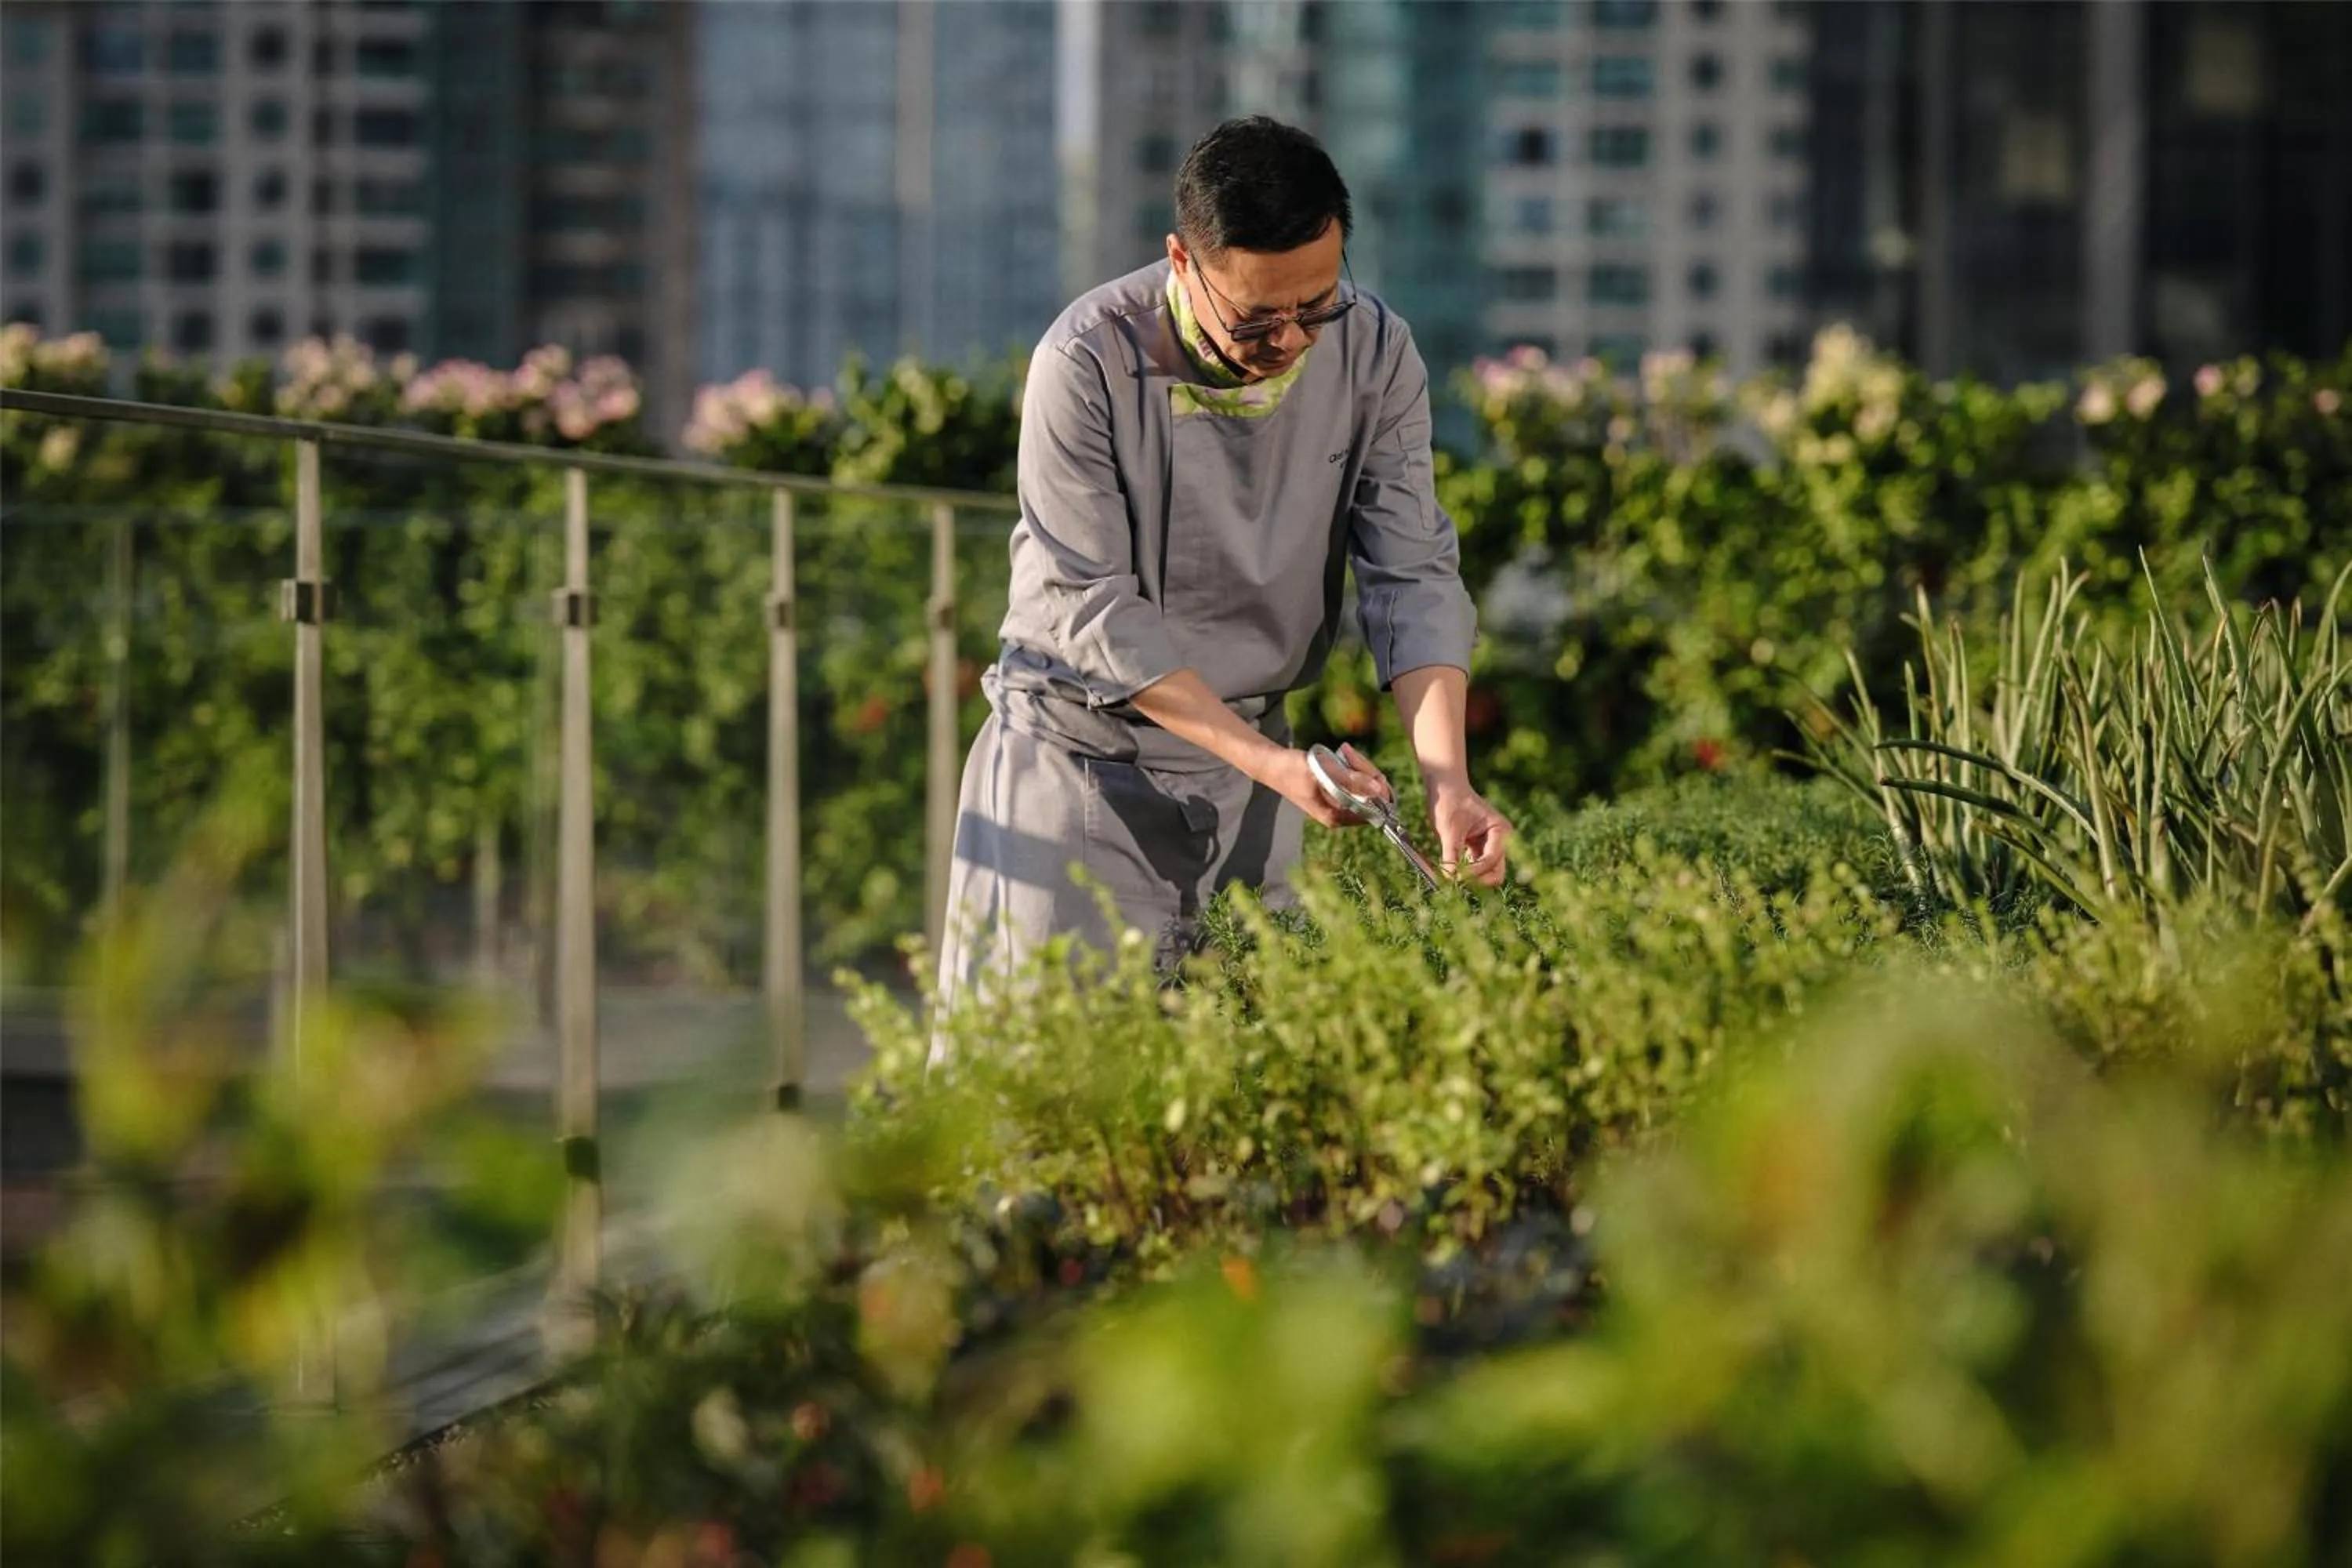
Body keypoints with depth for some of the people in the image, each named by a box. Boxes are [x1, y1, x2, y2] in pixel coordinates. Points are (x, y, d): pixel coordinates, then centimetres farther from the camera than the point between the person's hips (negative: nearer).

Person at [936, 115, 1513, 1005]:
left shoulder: (1375, 354, -9)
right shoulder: (1088, 362, -21)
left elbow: (1413, 574, -10)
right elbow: (1097, 609, -19)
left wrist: (1448, 783, -24)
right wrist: (1270, 761, -26)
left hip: (1252, 742, 3)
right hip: (1084, 742, -3)